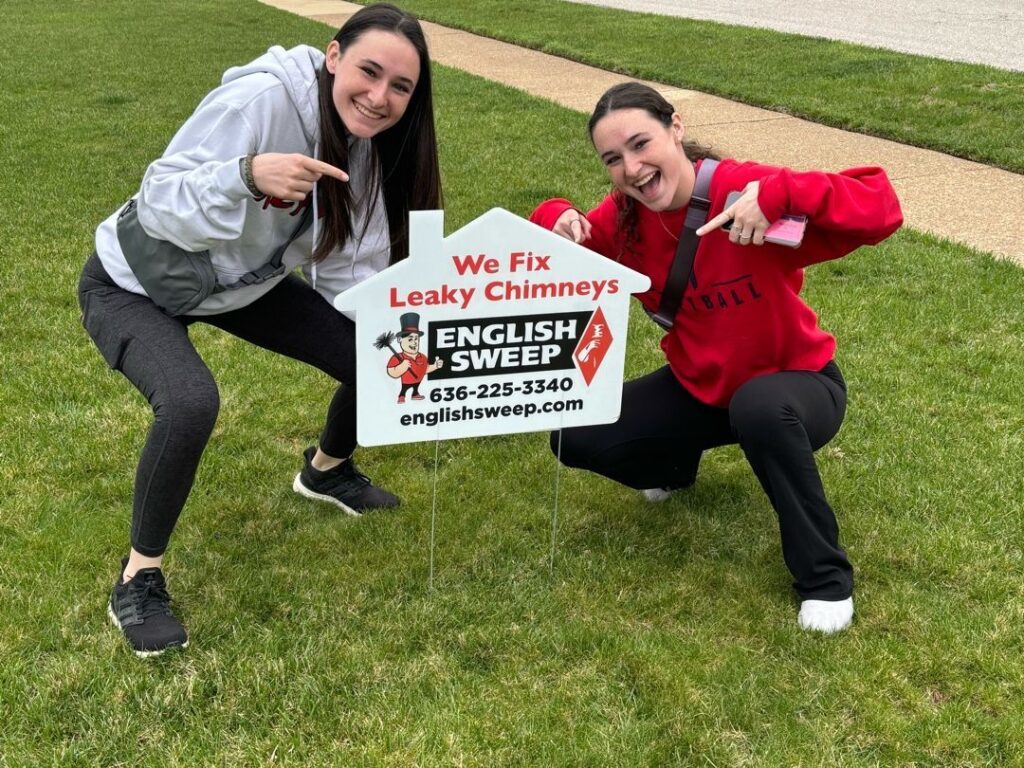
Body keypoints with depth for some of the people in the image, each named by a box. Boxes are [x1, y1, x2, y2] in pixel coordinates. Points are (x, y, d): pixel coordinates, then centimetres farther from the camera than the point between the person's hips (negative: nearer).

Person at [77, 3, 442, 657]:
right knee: (191, 404, -34)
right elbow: (159, 205, -33)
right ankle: (139, 576, -8)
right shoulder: (260, 98, -33)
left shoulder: (367, 146, -11)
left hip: (243, 283, 7)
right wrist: (248, 175, -51)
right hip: (136, 284, -6)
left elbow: (346, 269, -9)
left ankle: (328, 470, 32)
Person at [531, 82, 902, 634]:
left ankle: (826, 579, -19)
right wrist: (556, 220, -21)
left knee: (759, 407, -41)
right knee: (577, 439, -9)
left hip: (795, 384, -5)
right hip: (699, 389, 5)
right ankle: (677, 462, 24)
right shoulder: (625, 218, -11)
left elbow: (882, 209, -33)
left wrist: (779, 195, -47)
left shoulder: (749, 191, -27)